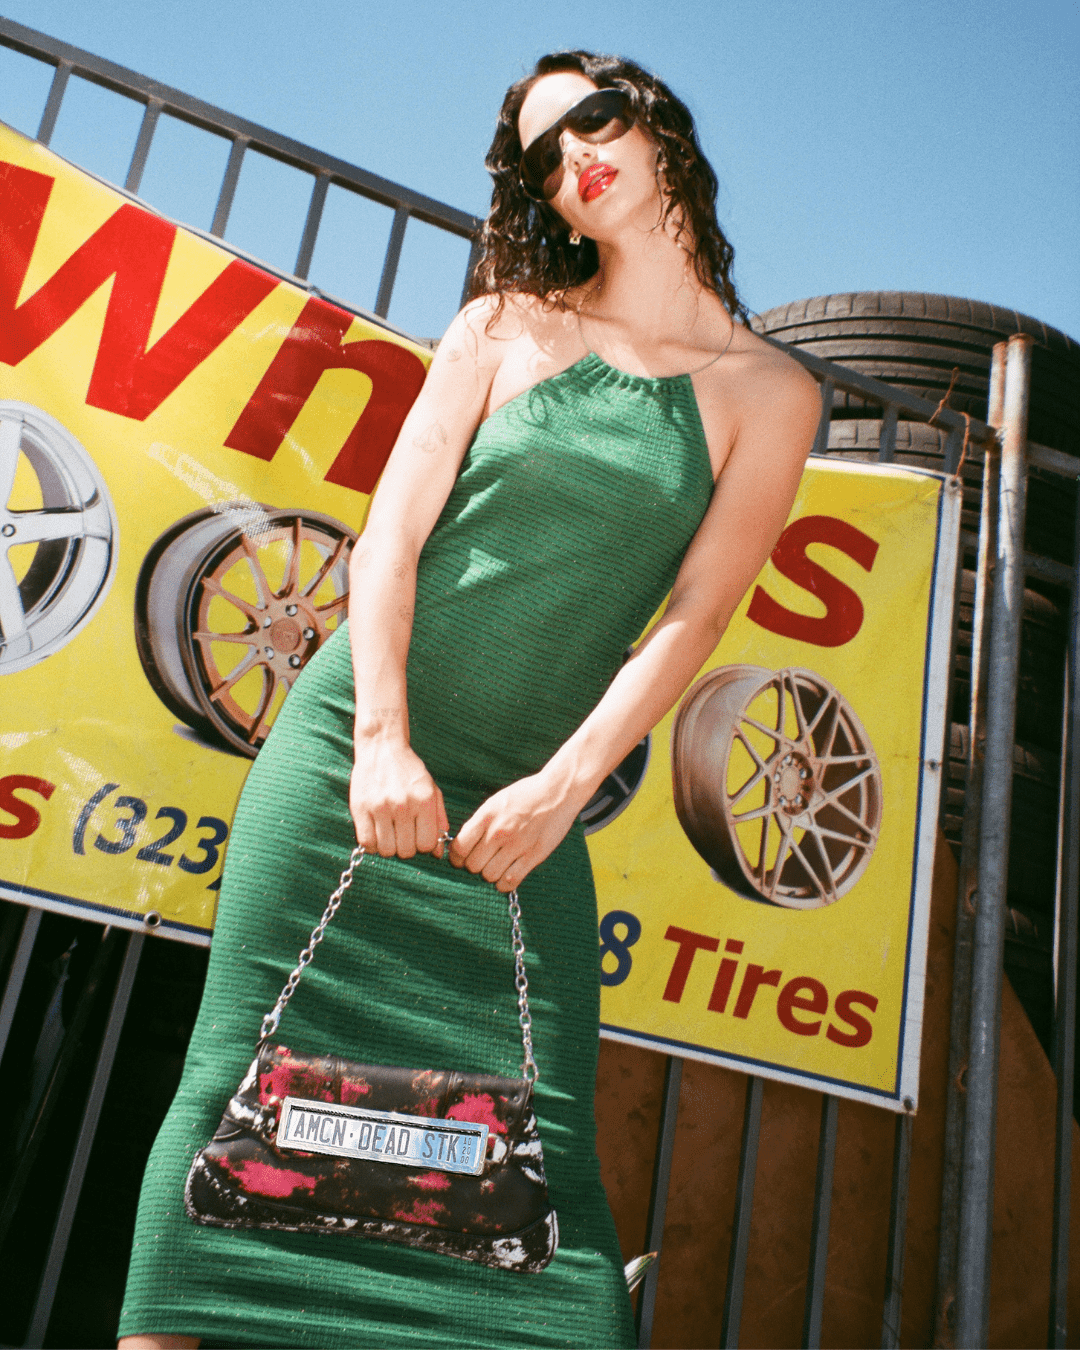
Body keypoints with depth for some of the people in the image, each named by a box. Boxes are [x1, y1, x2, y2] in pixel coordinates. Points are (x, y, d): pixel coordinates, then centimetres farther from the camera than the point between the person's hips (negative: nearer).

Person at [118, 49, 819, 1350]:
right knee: (252, 1069, -3)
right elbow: (390, 532, 1)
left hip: (528, 790, 0)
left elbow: (693, 616, -1)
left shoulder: (767, 393, 7)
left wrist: (563, 786, -12)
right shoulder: (505, 326, 8)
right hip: (357, 737, 1)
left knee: (534, 1132, -5)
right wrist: (381, 740, -12)